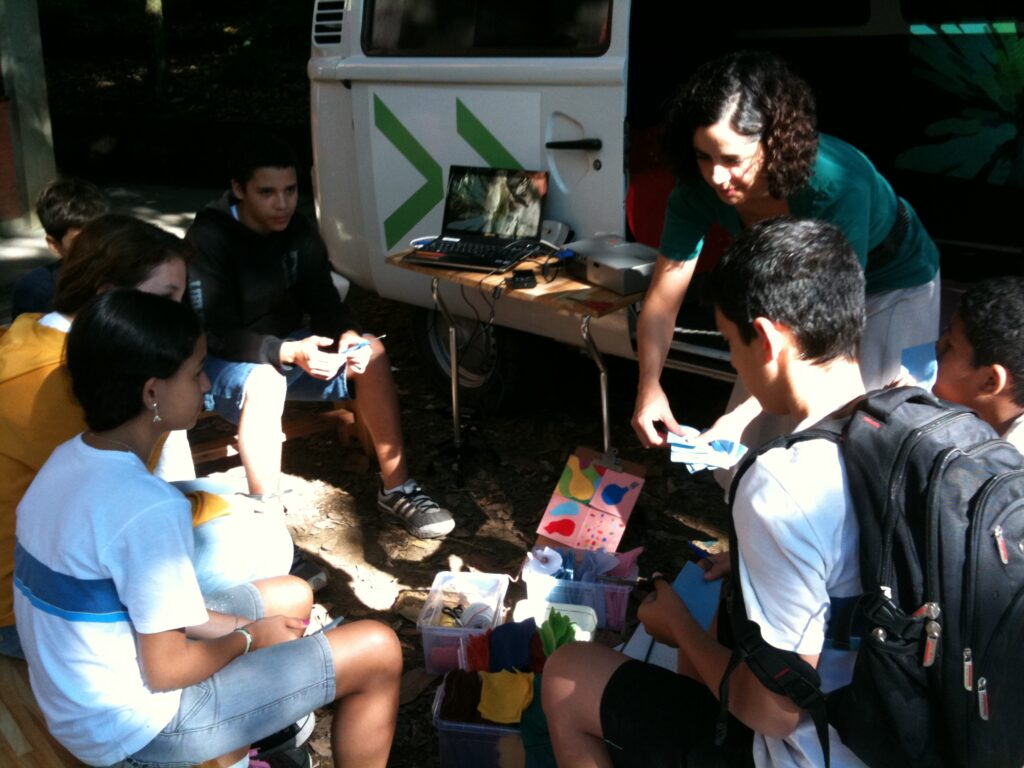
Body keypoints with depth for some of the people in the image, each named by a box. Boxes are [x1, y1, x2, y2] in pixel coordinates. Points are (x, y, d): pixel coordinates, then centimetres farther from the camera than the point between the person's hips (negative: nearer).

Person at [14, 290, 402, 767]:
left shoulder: (68, 461, -3)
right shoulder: (149, 508, -30)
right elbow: (168, 670, -22)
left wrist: (232, 625, 4)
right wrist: (248, 638, -4)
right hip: (135, 725, -9)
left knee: (292, 596, 22)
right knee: (377, 651, -5)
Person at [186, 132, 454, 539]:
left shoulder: (300, 230, -3)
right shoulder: (209, 237, -22)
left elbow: (324, 301, 0)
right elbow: (215, 334, -27)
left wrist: (348, 335, -24)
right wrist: (291, 353, -40)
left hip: (287, 347, 6)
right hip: (222, 362, -6)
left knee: (371, 351, -14)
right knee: (265, 380, -39)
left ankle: (395, 489, -8)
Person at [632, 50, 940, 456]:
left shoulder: (837, 186, -40)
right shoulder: (698, 189, -27)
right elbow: (661, 302, -21)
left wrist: (743, 415, -47)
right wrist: (649, 384, -39)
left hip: (893, 288, -4)